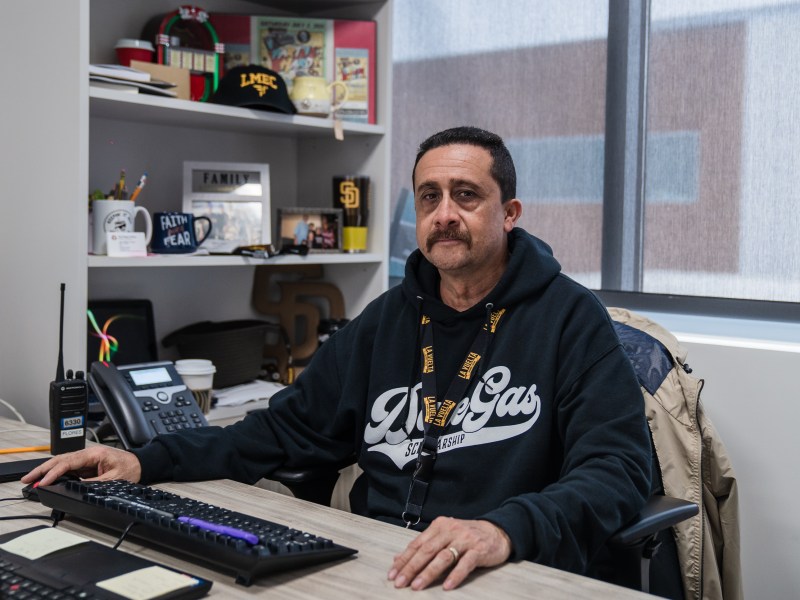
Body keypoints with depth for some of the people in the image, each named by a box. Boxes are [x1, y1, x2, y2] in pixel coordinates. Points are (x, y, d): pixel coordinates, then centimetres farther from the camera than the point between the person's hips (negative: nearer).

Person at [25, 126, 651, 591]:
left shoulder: (572, 320, -3)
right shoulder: (388, 318, 14)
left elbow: (617, 469, -12)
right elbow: (288, 428, 18)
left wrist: (506, 529, -32)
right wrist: (148, 461, 6)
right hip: (372, 568, 4)